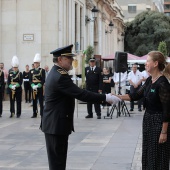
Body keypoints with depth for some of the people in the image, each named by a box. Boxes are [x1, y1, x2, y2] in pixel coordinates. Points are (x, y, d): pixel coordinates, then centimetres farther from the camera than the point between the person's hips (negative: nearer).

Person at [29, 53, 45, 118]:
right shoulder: (31, 71, 8)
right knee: (34, 101, 7)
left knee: (41, 101, -2)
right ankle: (34, 114, 13)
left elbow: (43, 80, -7)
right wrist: (33, 86, -15)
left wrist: (38, 85, -19)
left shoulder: (42, 70, 0)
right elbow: (30, 80, 3)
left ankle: (42, 113, 0)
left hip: (40, 88, -3)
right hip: (33, 88, 3)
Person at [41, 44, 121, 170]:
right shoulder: (60, 76, -21)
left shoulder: (56, 73, 13)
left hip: (55, 123, 10)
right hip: (57, 124, -10)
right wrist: (105, 97, -22)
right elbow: (81, 94, -25)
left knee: (58, 160, 15)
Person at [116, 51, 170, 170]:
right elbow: (137, 95, 10)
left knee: (158, 156, -1)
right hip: (148, 120, 9)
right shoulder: (149, 80, 7)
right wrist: (118, 97, -1)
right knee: (147, 153, 15)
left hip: (159, 122, -9)